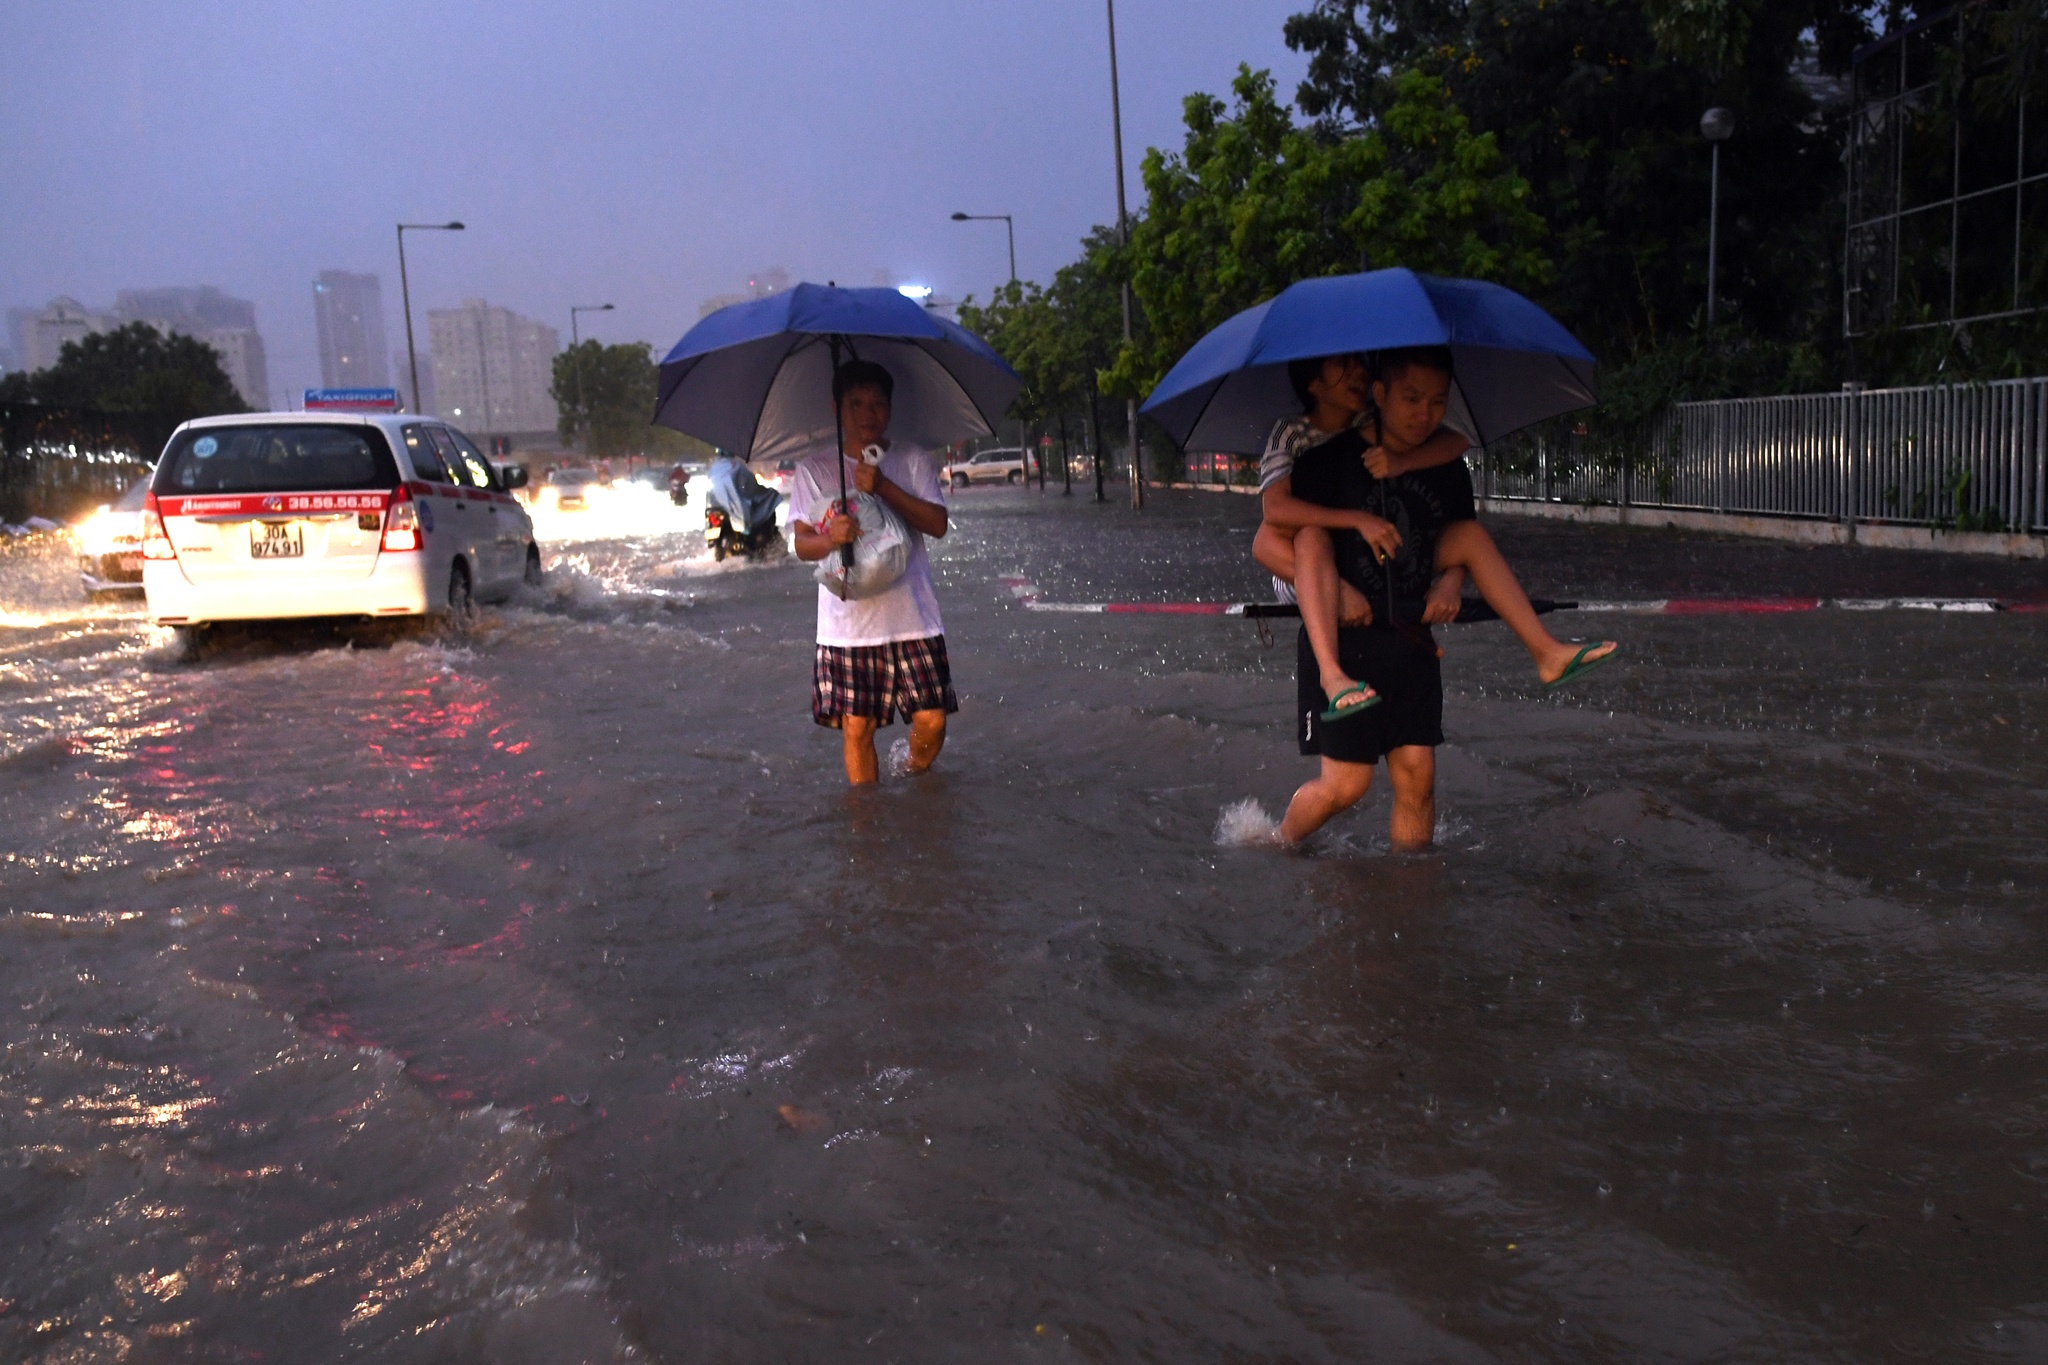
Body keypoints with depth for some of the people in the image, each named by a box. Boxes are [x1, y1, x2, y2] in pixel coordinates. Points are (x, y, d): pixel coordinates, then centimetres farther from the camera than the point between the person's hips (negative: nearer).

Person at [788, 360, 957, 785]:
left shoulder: (914, 460, 6)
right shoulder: (813, 471, 5)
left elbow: (938, 524, -6)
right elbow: (802, 544, 0)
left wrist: (883, 487, -17)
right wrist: (831, 538, -23)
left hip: (913, 618, 1)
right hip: (846, 624, 0)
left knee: (932, 719, -2)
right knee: (856, 727, -1)